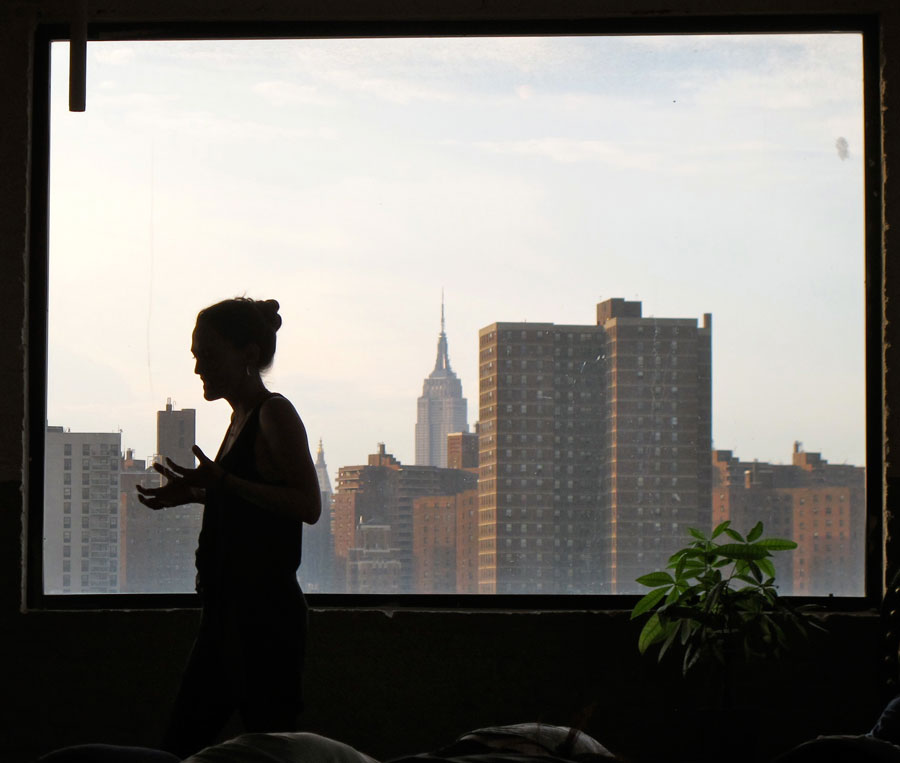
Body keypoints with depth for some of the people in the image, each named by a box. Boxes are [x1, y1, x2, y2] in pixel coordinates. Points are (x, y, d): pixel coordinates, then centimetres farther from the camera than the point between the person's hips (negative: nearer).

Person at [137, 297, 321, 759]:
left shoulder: (275, 413, -10)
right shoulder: (242, 417, 17)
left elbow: (308, 504, -19)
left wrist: (223, 482, -24)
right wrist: (196, 493, 15)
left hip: (265, 611, -10)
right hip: (228, 611, 10)